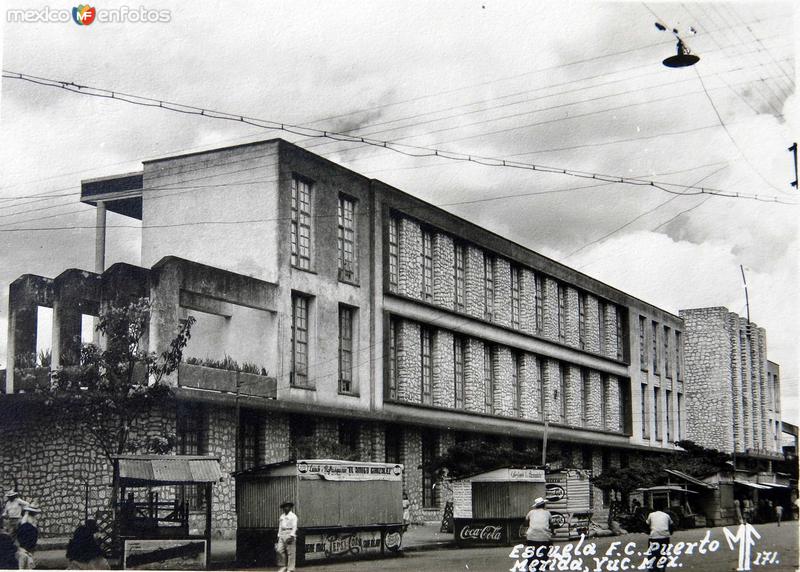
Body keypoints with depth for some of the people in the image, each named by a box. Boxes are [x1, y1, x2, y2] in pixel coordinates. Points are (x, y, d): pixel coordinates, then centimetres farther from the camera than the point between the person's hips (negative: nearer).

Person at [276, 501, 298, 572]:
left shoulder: (293, 516, -1)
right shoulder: (281, 517, 19)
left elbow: (294, 527, -9)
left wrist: (291, 536, -18)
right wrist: (279, 535, 15)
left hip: (290, 534, -6)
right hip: (282, 535, 7)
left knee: (291, 552, -7)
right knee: (280, 550, -3)